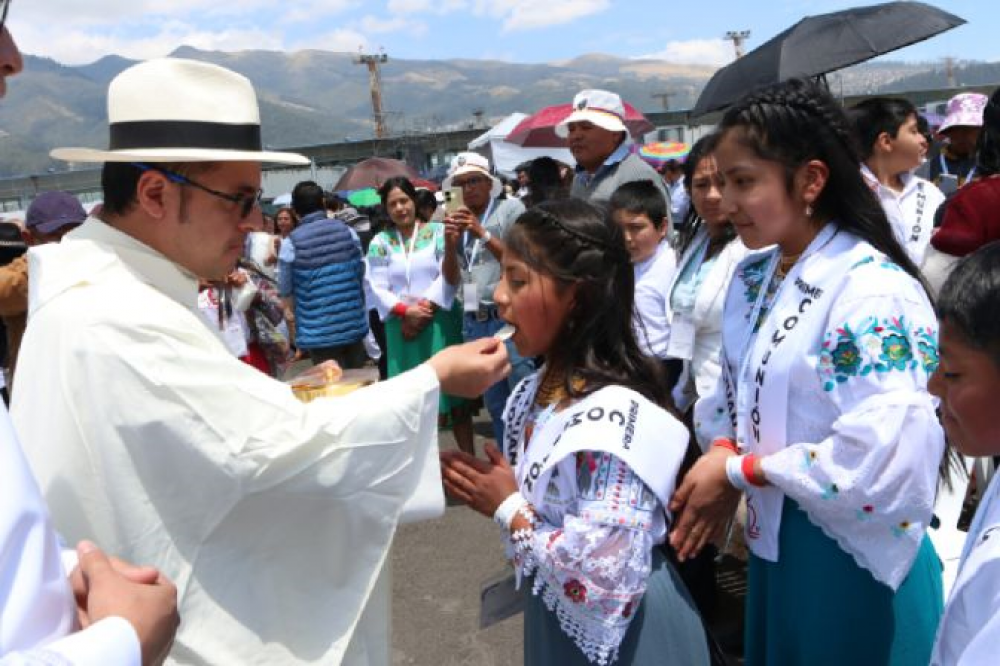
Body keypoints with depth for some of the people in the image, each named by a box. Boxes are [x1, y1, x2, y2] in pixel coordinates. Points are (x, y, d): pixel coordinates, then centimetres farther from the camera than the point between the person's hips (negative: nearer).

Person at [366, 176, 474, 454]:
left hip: (440, 323, -2)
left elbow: (450, 278, -4)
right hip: (402, 327, 2)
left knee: (455, 392, 2)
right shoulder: (380, 242, 6)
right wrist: (406, 311, -11)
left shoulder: (437, 231, 0)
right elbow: (377, 288, 1)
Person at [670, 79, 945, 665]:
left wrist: (737, 471, -19)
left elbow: (881, 462, -29)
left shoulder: (875, 295, -22)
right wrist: (723, 453, -9)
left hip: (855, 560, -7)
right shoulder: (753, 276, 2)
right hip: (773, 539, 7)